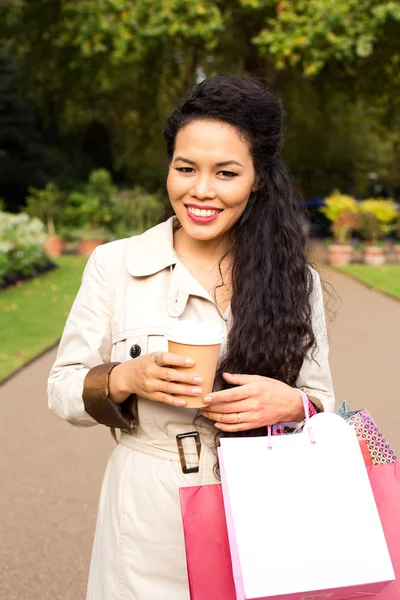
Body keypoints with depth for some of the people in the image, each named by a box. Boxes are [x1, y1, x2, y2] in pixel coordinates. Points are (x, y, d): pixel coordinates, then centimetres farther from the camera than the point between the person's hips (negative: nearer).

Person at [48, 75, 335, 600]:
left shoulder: (297, 281, -2)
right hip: (148, 533, 0)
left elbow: (322, 405, 3)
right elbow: (64, 390, -2)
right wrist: (126, 378, -21)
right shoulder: (114, 265, -6)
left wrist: (290, 404, -19)